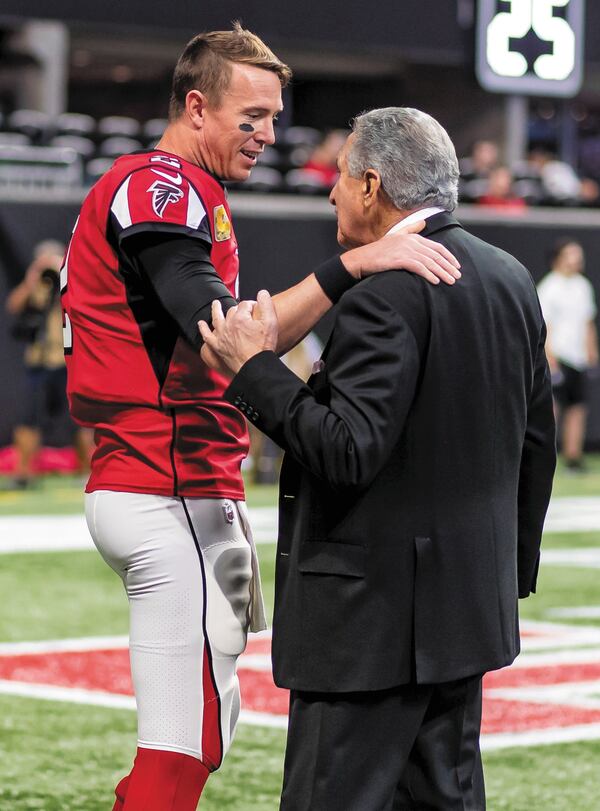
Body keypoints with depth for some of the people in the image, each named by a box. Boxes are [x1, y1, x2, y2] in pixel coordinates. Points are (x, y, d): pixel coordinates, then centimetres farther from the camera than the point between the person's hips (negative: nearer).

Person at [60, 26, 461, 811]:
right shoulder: (161, 188, -12)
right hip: (172, 495, -10)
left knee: (204, 717, 13)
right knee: (189, 737, -9)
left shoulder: (172, 190, 21)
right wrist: (352, 265, -30)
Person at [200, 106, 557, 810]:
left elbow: (349, 451, -25)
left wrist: (256, 370, -15)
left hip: (377, 612, -9)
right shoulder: (510, 279, 10)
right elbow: (536, 442, 17)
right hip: (469, 602, 9)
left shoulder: (384, 294, -18)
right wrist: (511, 572, 25)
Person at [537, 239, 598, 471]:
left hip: (578, 359, 7)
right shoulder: (549, 288, -8)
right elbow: (544, 327, -12)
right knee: (552, 408, -11)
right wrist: (550, 360, -17)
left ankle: (573, 456, 11)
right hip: (557, 357, -7)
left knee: (578, 408, 5)